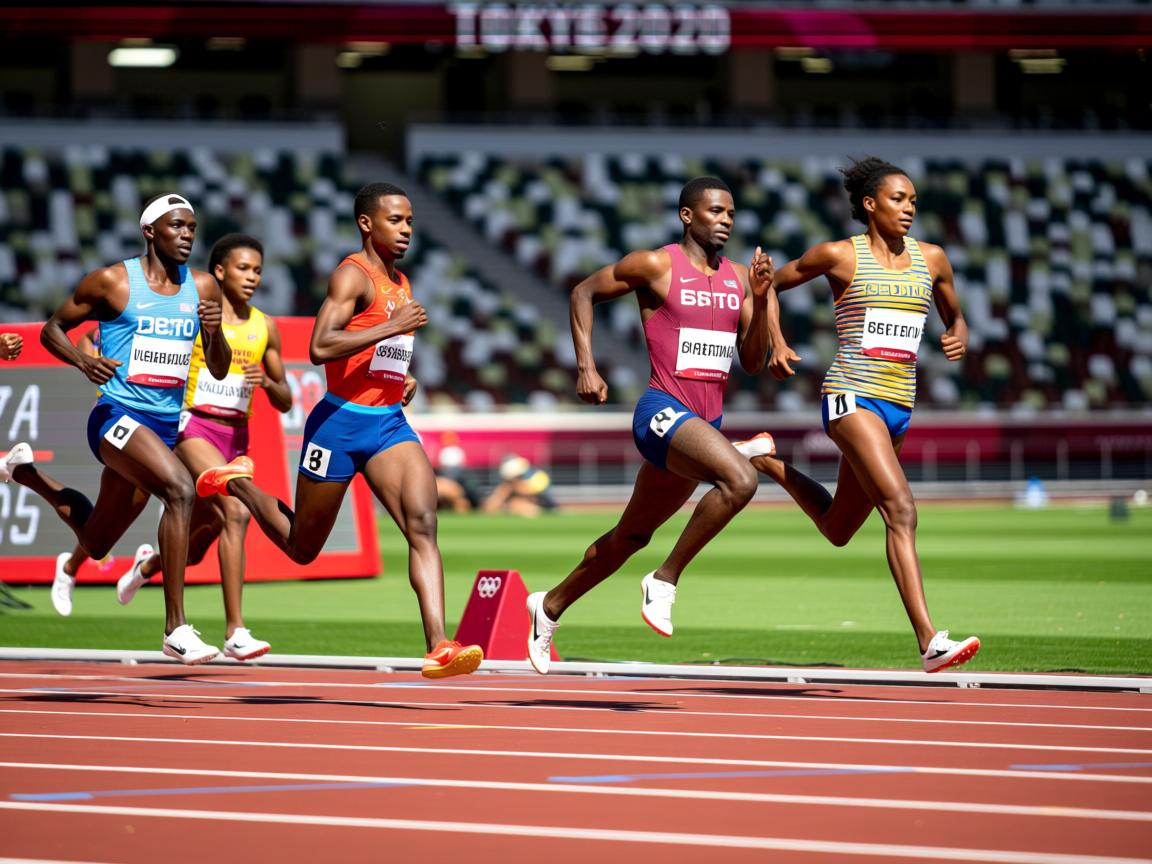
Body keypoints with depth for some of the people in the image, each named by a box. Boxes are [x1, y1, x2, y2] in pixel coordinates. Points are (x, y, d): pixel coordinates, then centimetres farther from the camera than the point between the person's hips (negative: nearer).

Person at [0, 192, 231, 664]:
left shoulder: (202, 288, 8)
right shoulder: (112, 282, -5)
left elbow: (219, 370, 11)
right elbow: (52, 328, 5)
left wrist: (215, 333, -11)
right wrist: (83, 361, -15)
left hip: (167, 424, 6)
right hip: (118, 414, -6)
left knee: (96, 543, 18)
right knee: (180, 489, -33)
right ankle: (176, 629, -31)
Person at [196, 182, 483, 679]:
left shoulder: (402, 285, 16)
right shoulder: (352, 275, -10)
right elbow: (319, 348, -25)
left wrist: (405, 381, 14)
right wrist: (392, 326, -25)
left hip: (390, 424, 6)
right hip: (341, 422, -6)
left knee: (422, 525, -17)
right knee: (302, 548, 10)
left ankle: (438, 648, -28)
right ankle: (236, 482, 37)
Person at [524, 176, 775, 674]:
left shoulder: (738, 278, 11)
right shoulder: (657, 266, -6)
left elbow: (753, 363, 9)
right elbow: (584, 293, 5)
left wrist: (761, 299, -5)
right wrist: (585, 367, -3)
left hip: (705, 423, 7)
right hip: (663, 412, -7)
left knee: (633, 535, 19)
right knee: (740, 479, -32)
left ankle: (550, 606, 37)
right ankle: (664, 581, -18)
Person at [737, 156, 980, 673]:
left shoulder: (930, 259, 10)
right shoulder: (840, 256, -1)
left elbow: (954, 316, 25)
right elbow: (770, 285, 11)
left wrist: (958, 336, 2)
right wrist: (777, 344, -2)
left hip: (898, 406, 7)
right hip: (852, 395, -7)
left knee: (837, 530, 15)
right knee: (900, 509, -24)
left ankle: (771, 464, 40)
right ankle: (929, 642, -30)